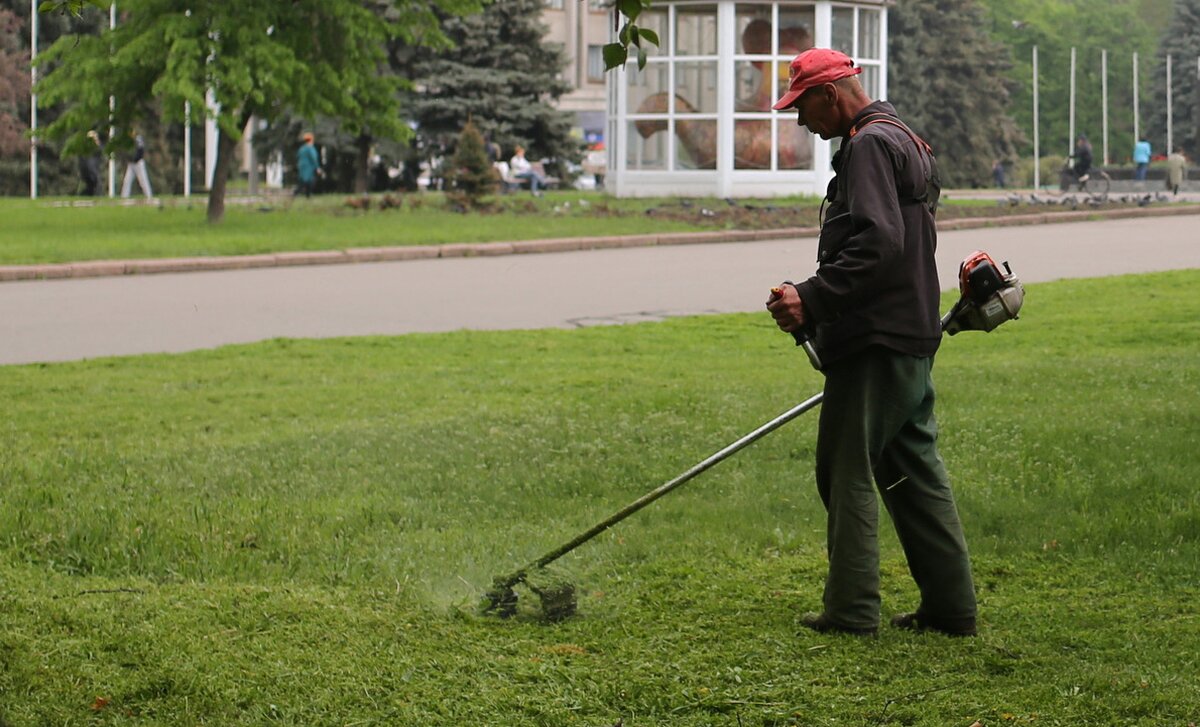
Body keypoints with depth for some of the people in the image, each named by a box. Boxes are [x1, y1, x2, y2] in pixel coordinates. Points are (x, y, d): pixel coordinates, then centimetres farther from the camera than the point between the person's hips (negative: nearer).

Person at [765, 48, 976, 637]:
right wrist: (817, 305, 22)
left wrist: (812, 300, -23)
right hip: (912, 336, 10)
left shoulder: (869, 144, -13)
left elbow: (877, 244, -24)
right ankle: (951, 605, 13)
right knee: (915, 471, 12)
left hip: (875, 344, -10)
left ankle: (851, 610, -2)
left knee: (847, 472, -4)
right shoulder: (904, 141, 21)